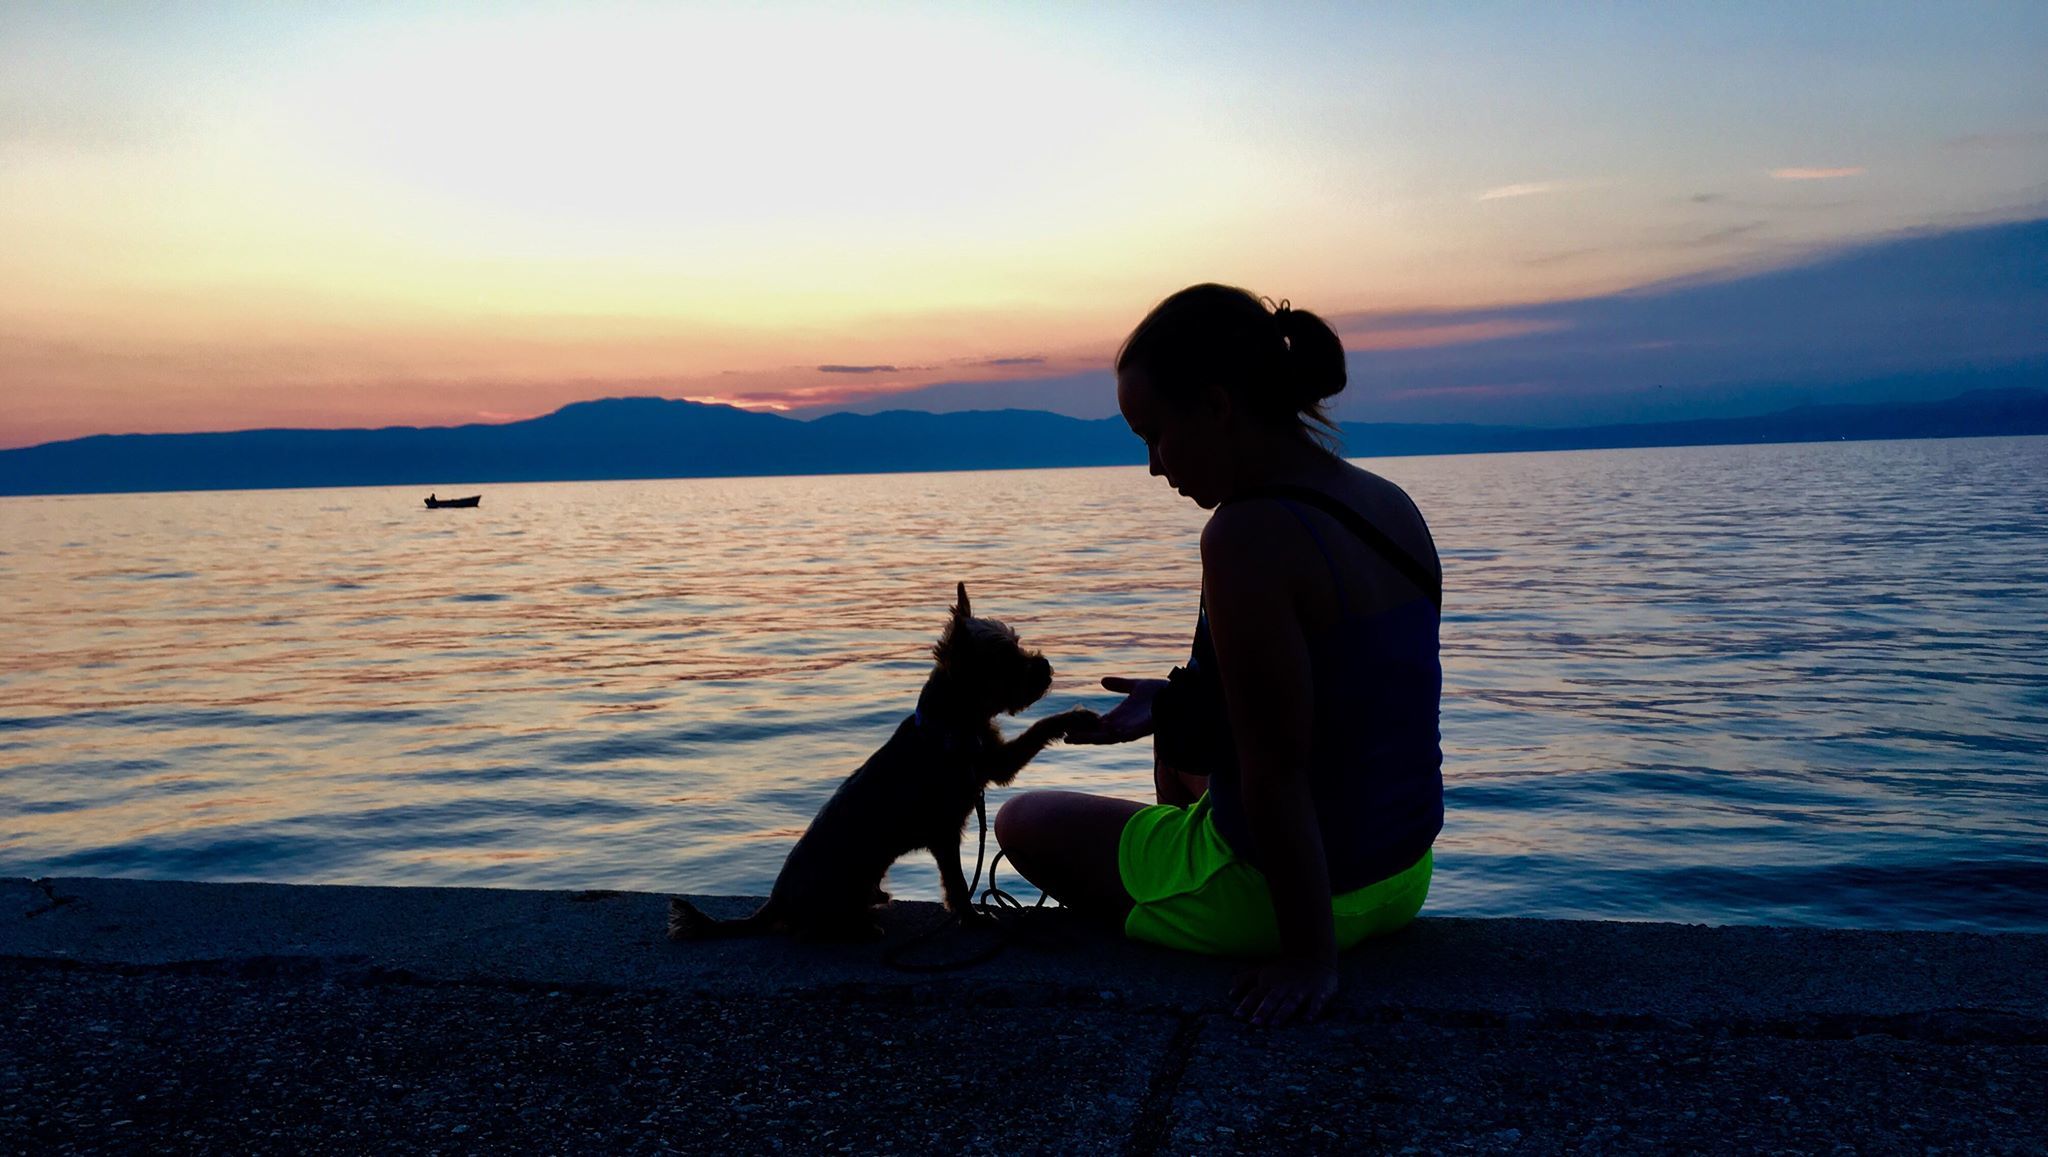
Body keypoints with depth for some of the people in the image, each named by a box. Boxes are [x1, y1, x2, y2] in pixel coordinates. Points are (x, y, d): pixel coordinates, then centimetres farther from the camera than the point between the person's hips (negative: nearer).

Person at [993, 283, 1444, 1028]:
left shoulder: (1251, 536, -27)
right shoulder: (1393, 508, 1)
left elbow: (1276, 774, -27)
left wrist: (1309, 956, -19)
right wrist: (1179, 705, 11)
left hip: (1281, 888, -8)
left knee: (1021, 823, 14)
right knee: (1178, 740, 37)